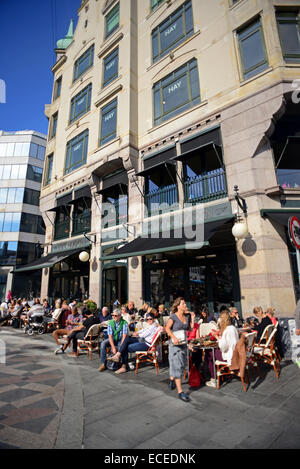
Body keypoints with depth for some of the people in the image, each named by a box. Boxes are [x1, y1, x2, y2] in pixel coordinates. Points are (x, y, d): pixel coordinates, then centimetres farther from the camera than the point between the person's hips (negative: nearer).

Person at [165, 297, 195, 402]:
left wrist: (192, 318, 0)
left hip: (184, 343, 7)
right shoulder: (173, 317, -10)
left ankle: (172, 379, 42)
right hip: (175, 344, -7)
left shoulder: (187, 316, 6)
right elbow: (167, 328, -13)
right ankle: (180, 392, 2)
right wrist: (173, 337, -26)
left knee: (182, 364, 18)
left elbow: (190, 329, 9)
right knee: (177, 366, -4)